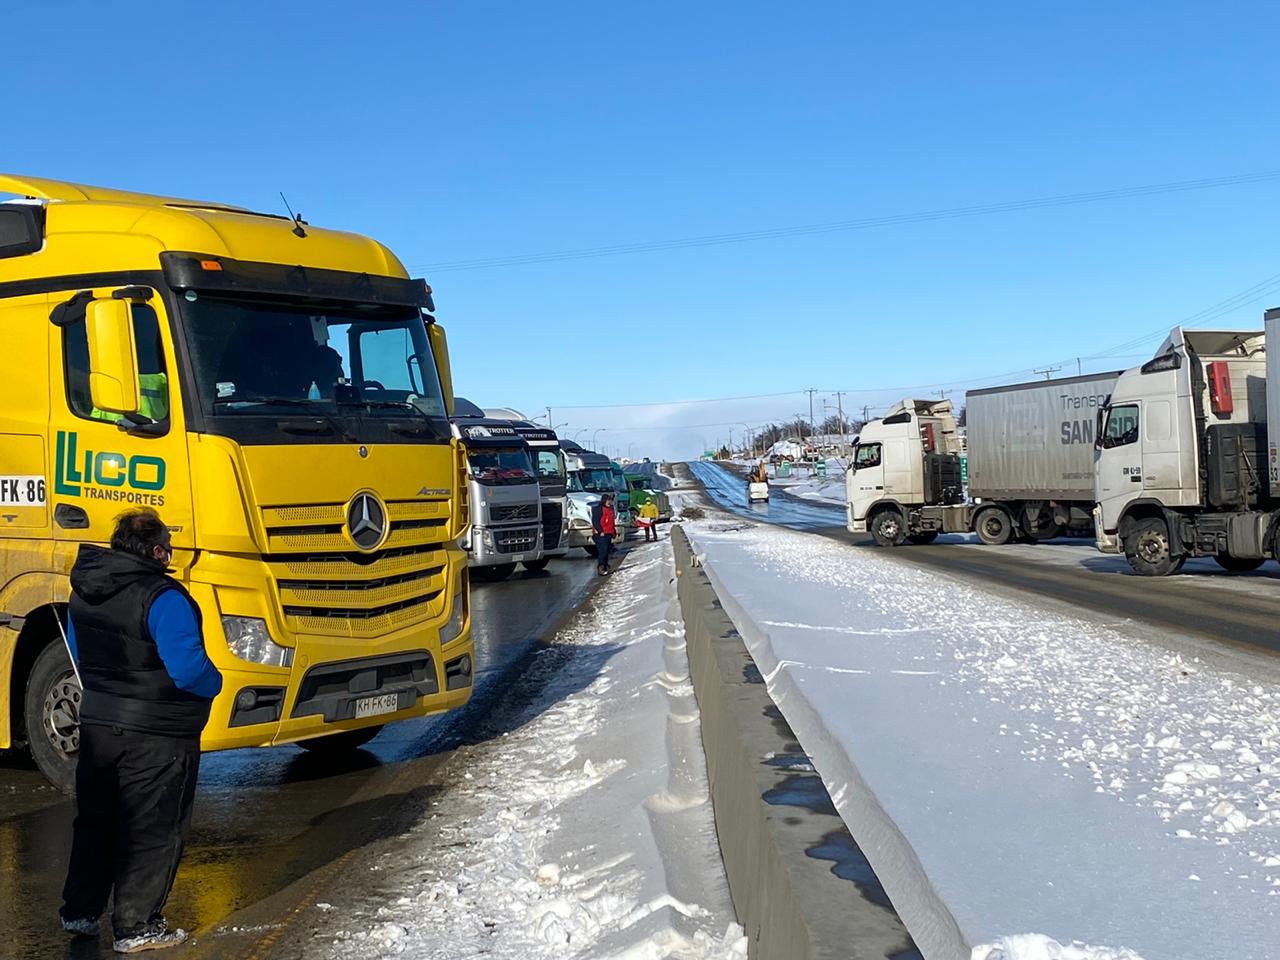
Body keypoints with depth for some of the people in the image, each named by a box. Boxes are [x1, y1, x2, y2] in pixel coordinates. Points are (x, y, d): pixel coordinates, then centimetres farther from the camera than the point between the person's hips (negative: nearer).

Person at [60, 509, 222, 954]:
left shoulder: (84, 592, 2)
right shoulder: (163, 598, -23)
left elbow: (78, 651, 15)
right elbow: (188, 668, -27)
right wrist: (214, 683, -7)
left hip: (96, 725, 7)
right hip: (156, 737, -7)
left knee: (94, 820, 22)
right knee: (152, 831, 7)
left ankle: (79, 912, 34)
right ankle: (136, 928, 14)